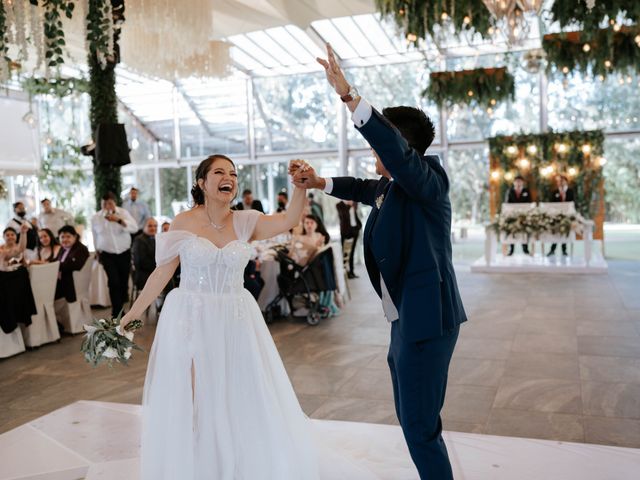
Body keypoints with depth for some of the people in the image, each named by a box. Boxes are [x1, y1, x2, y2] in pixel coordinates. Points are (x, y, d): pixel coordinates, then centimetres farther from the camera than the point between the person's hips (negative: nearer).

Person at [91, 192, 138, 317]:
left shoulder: (123, 213, -4)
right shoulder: (95, 218, 1)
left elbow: (134, 228, -19)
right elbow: (95, 237, 14)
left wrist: (119, 220, -31)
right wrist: (98, 252, 19)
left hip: (124, 253, 1)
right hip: (107, 255, -1)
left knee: (124, 282, 4)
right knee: (114, 282, -13)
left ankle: (119, 306, 25)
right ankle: (117, 313, -5)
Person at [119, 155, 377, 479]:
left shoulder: (244, 221, 0)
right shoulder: (183, 222, -4)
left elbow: (288, 221, -15)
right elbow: (162, 273, 0)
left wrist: (300, 186, -30)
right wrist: (134, 313, 2)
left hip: (236, 321, 2)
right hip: (192, 320, -2)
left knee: (246, 400, 11)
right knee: (192, 405, 9)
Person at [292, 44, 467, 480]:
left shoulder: (429, 178, -14)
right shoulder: (394, 186, 10)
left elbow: (395, 149, -34)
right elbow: (369, 189, 32)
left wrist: (349, 96, -38)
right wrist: (322, 183, 21)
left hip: (426, 319, -10)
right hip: (406, 319, 10)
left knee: (420, 424, -1)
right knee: (411, 418, 19)